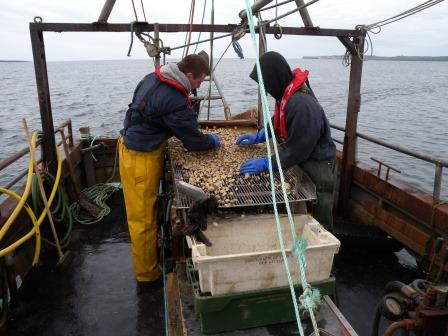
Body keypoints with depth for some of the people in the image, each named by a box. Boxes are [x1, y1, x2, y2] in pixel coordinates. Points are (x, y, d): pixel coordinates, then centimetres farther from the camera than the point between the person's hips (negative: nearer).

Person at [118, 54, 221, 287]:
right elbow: (194, 141, -15)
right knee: (144, 218, 3)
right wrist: (213, 141, 6)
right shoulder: (176, 102, -24)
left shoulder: (153, 77, 4)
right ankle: (148, 275, 20)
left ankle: (147, 259, 39)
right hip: (142, 157, -9)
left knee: (141, 213, 20)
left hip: (129, 144, 9)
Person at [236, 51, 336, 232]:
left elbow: (298, 149, -28)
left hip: (317, 165, -9)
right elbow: (278, 122, 15)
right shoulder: (287, 93, -3)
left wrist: (266, 164, -24)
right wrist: (258, 137, 7)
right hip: (300, 161, 9)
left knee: (319, 216, 8)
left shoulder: (302, 104, -32)